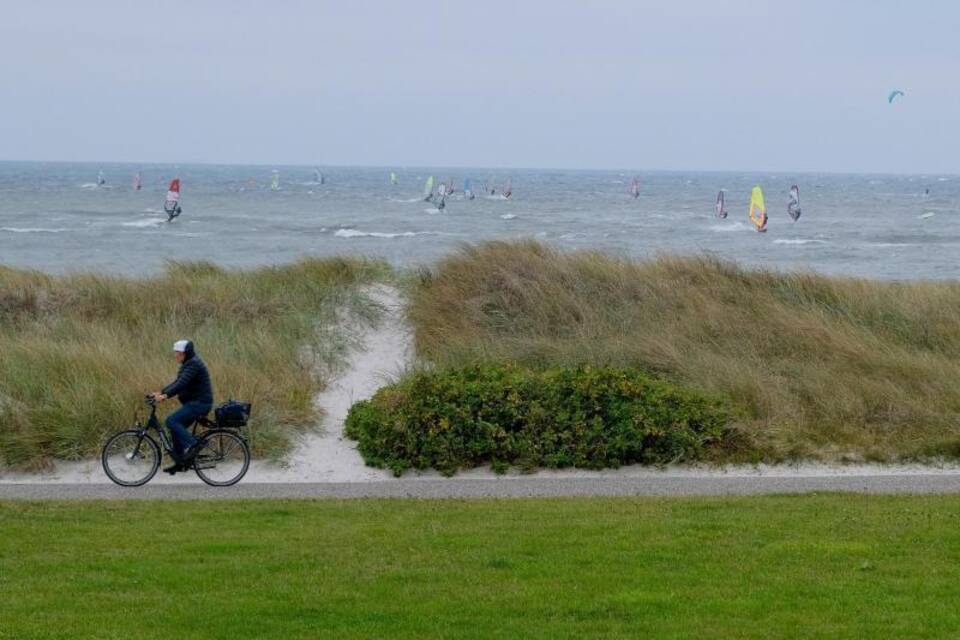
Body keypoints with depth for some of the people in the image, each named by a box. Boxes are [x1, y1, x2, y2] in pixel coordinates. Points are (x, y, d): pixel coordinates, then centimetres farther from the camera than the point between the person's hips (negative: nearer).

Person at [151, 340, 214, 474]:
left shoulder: (193, 364, -16)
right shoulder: (188, 364, 17)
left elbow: (182, 383, -26)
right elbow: (177, 382, 18)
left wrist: (165, 396, -32)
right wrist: (160, 392, 8)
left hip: (199, 403, -10)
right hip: (194, 402, 10)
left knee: (171, 421, -20)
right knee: (177, 428, 8)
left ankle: (191, 444, -15)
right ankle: (180, 463, 13)